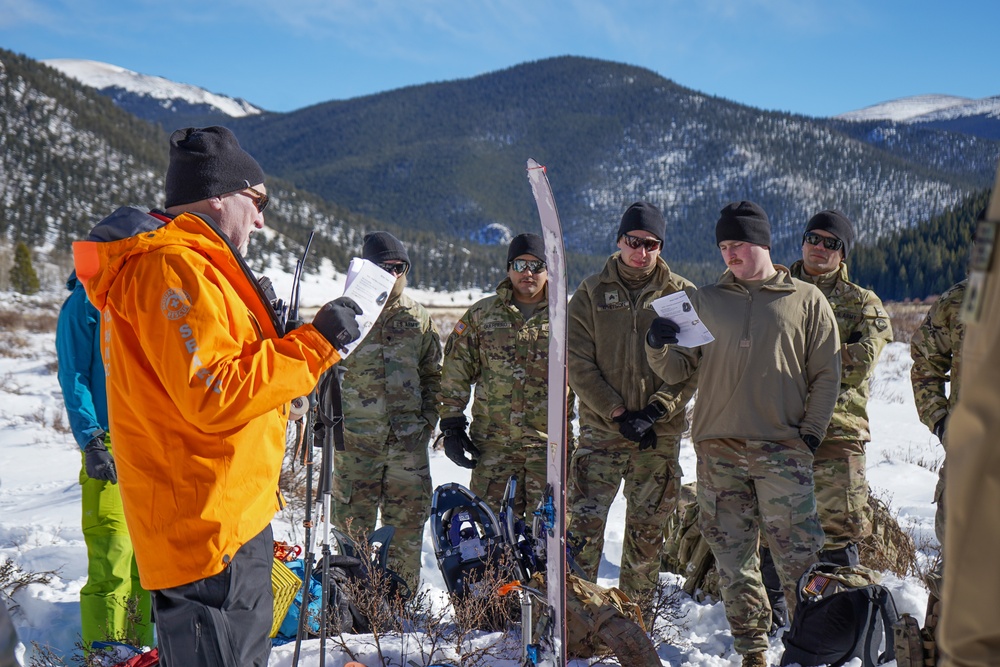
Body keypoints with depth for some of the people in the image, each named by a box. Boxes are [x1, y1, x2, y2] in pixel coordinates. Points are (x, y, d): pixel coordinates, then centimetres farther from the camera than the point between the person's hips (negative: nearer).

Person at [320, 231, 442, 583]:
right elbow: (324, 368, 8)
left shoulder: (419, 318, 11)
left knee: (408, 520, 5)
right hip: (355, 438, -2)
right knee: (353, 518, 1)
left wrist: (428, 418, 7)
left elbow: (433, 375, 18)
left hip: (409, 438, 2)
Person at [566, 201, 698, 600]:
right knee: (583, 525, -6)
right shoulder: (591, 294, 4)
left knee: (647, 532, 9)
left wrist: (656, 410, -14)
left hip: (661, 434, 1)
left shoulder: (682, 295, 4)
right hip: (601, 429, -1)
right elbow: (578, 363, -2)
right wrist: (617, 413, -11)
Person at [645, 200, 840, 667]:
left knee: (799, 554, -9)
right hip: (718, 447, 3)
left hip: (783, 448, -2)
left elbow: (826, 374, 7)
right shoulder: (704, 301, 13)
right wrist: (659, 347, -10)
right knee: (732, 555, 6)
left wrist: (810, 433, -3)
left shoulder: (806, 301, 7)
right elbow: (677, 370, 11)